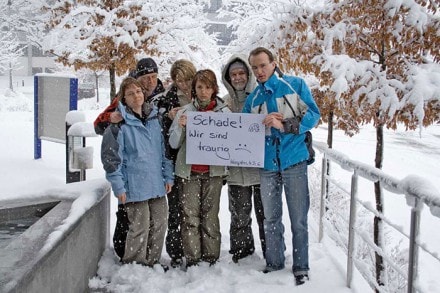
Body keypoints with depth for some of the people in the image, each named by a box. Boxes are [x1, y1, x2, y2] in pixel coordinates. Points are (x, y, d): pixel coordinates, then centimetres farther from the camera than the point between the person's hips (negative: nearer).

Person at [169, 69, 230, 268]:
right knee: (190, 215, -1)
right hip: (189, 171, 0)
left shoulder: (224, 112, 5)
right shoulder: (184, 112, 5)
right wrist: (180, 127, -11)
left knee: (210, 215, 4)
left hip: (213, 171, 0)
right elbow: (174, 144, 6)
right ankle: (192, 259, 5)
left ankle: (211, 257, 12)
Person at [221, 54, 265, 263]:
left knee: (265, 213, 6)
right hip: (236, 169, 3)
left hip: (260, 166, -3)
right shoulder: (225, 103, 9)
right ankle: (241, 248, 29)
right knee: (239, 213, 12)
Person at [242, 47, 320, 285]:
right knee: (270, 218, 13)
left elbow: (313, 114, -6)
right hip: (267, 165, 4)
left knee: (298, 219, 3)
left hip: (294, 161, -3)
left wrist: (285, 125, -18)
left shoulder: (295, 85, 0)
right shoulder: (252, 99, 11)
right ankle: (274, 263, 28)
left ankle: (301, 268, 17)